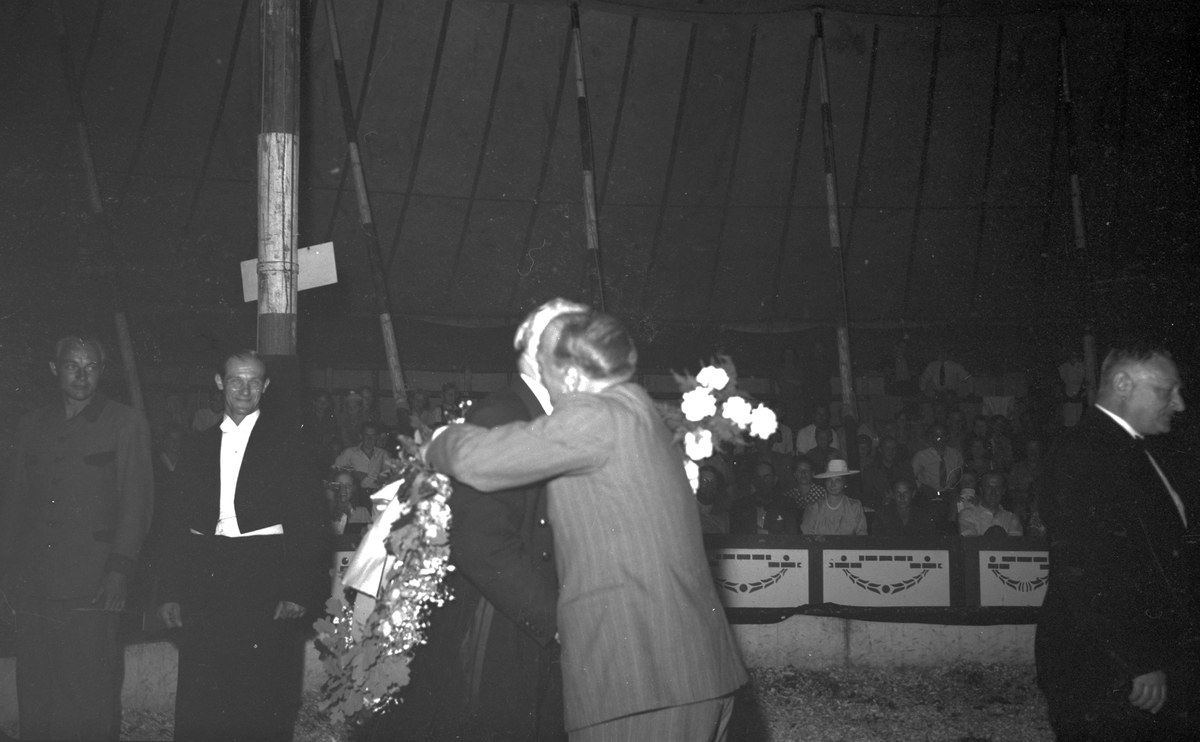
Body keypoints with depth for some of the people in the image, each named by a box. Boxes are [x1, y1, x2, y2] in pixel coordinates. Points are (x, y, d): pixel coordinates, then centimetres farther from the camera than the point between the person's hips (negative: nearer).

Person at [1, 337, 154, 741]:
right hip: (33, 586, 4)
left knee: (91, 699, -4)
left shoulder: (126, 423, 3)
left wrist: (120, 570, -9)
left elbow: (137, 500, -2)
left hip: (91, 587, -4)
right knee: (34, 692, 5)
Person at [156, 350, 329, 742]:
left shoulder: (287, 441, 4)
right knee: (197, 703, 4)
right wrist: (170, 592, 5)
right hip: (204, 584, 3)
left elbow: (309, 520, -2)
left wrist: (299, 591, -10)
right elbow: (177, 524, 13)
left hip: (266, 579, -3)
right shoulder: (199, 447, 14)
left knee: (263, 702, -1)